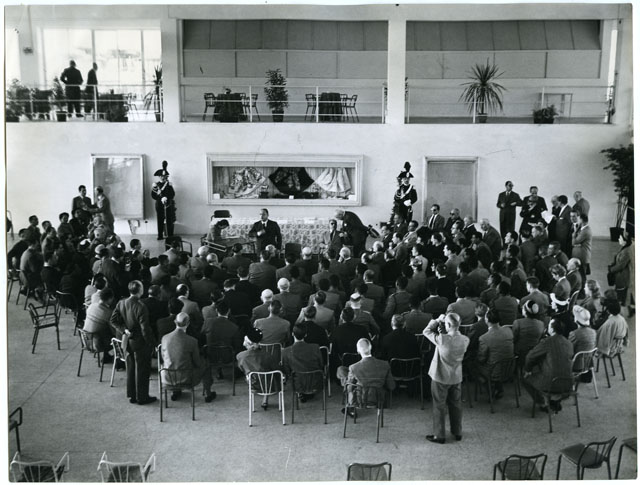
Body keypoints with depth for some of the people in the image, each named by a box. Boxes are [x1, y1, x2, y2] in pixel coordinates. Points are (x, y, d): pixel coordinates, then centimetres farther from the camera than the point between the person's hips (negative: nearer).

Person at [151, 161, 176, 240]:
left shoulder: (169, 184, 4)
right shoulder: (155, 185, 6)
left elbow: (172, 194, -6)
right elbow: (153, 195, -2)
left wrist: (166, 198, -21)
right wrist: (161, 198, -16)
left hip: (168, 204, -1)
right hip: (159, 204, 1)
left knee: (169, 221, -2)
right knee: (160, 221, 3)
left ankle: (170, 236, 4)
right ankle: (160, 236, 9)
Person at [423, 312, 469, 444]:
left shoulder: (442, 339, -27)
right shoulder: (465, 340, -12)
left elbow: (426, 331, -13)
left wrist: (437, 320, -5)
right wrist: (444, 332, -5)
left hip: (440, 378, -5)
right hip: (457, 377, 5)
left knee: (439, 407, 10)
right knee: (456, 405, 20)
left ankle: (439, 436, 18)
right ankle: (457, 433, 33)